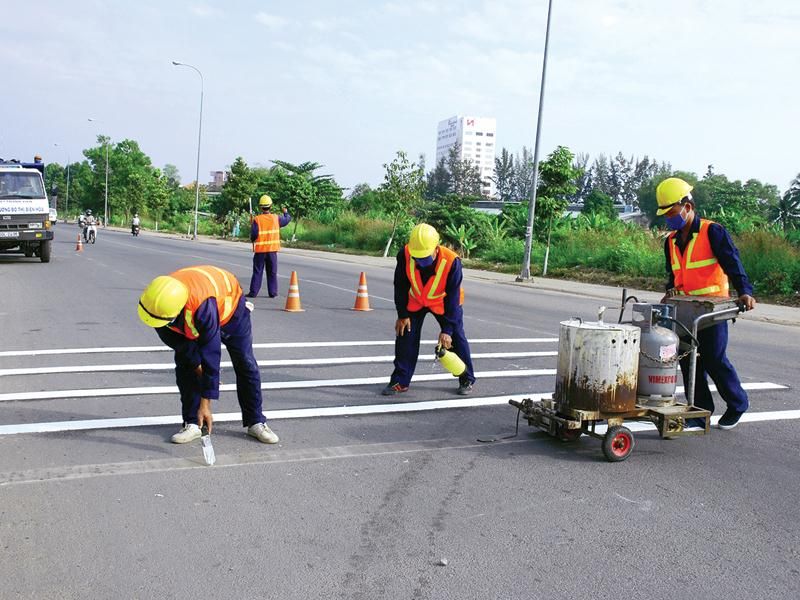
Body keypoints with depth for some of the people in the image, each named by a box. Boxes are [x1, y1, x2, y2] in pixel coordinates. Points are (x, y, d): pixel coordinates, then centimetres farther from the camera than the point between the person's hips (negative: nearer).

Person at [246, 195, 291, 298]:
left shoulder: (257, 219, -10)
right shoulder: (276, 218, -3)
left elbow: (253, 235, -12)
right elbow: (287, 219, 15)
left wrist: (253, 240, 11)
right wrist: (286, 212, 36)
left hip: (260, 250, -1)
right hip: (272, 249, 1)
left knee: (257, 272, 5)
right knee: (272, 272, 9)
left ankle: (253, 292, 4)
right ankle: (272, 292, 10)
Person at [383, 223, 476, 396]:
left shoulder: (452, 261, -36)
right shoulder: (405, 255, -30)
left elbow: (452, 297, -28)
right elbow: (400, 286, -13)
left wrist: (447, 330, -28)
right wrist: (402, 315, -9)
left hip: (443, 302, -2)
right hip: (415, 302, 2)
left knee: (456, 338, -2)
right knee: (405, 337, -3)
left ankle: (467, 379, 16)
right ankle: (400, 382, 9)